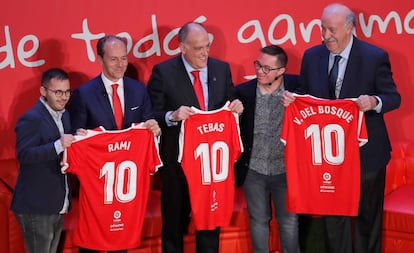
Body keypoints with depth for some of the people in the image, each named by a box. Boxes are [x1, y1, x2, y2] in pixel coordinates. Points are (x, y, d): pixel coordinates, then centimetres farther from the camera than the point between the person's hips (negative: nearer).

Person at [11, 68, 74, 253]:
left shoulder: (64, 116, 12)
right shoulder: (31, 119, -14)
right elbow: (24, 155, -24)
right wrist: (58, 145, -33)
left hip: (58, 205, 8)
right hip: (36, 207, -8)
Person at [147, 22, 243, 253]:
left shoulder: (222, 69, 3)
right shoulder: (163, 72, -9)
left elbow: (230, 109, 10)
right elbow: (152, 116, -9)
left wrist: (237, 108, -12)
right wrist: (173, 116, -28)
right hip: (178, 158, -3)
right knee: (175, 222, 13)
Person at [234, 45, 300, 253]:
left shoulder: (296, 86, -10)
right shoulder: (243, 92, -9)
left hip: (286, 169, 0)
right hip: (254, 170, 1)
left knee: (289, 221, 14)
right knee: (258, 221, 16)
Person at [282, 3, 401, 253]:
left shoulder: (375, 57, -12)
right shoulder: (312, 56, -1)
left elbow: (394, 97, -8)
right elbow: (305, 95, 10)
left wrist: (374, 101, -29)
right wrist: (292, 99, -12)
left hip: (366, 150, -3)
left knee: (368, 215, 15)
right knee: (333, 217, 15)